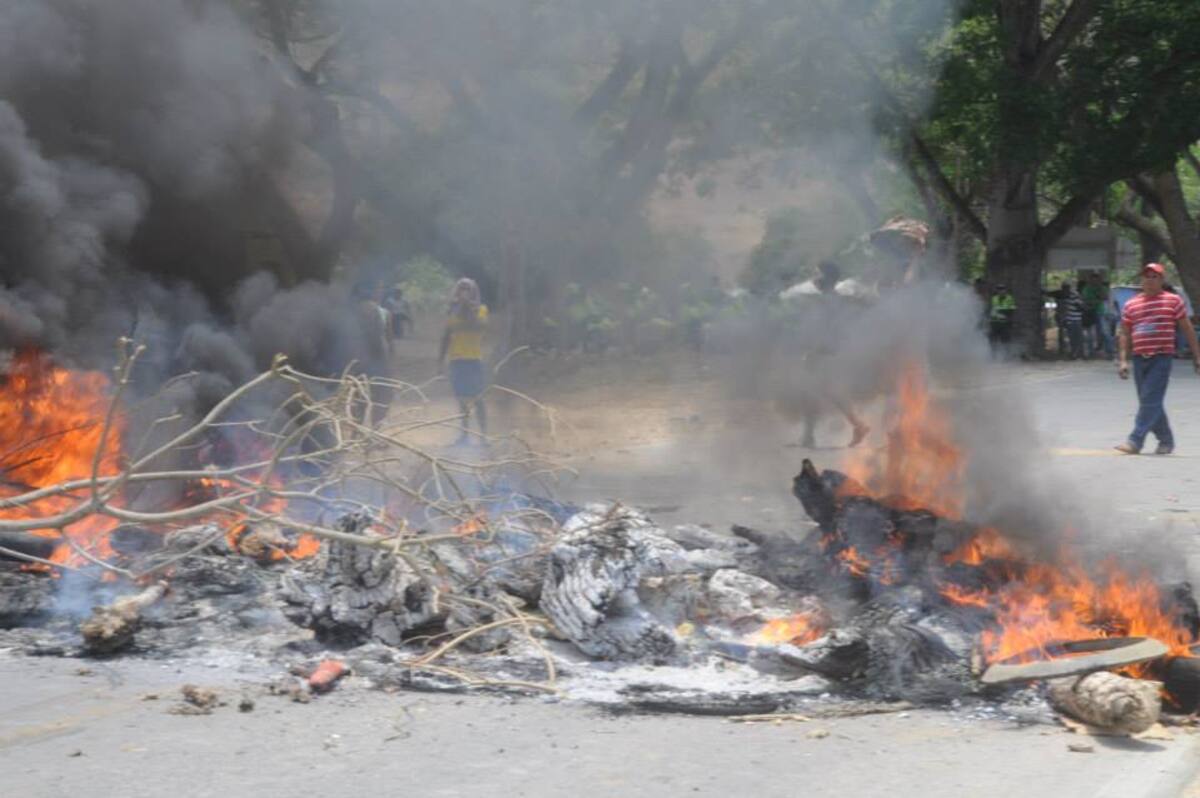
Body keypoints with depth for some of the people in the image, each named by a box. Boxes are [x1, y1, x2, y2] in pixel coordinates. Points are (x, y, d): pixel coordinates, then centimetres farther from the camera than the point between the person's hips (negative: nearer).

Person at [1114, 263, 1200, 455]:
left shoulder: (1173, 301, 3)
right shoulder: (1131, 305, 11)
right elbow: (1124, 334, 13)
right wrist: (1123, 360, 3)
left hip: (1162, 358, -4)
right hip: (1139, 358, 5)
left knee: (1150, 400, -13)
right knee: (1149, 402, 8)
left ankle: (1135, 441, -16)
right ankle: (1166, 440, 22)